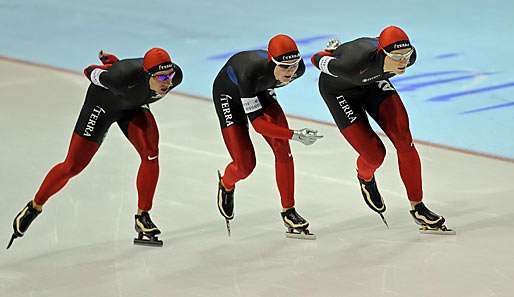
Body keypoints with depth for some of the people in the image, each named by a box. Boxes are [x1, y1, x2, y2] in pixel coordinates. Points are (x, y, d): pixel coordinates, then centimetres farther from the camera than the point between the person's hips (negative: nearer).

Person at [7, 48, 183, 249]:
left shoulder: (176, 76, -27)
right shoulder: (124, 77, -44)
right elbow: (93, 72, -21)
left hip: (133, 106, 5)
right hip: (103, 102, -4)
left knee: (151, 153, -17)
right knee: (73, 166, -2)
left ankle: (142, 217, -4)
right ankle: (34, 208, 20)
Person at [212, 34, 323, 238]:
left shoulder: (298, 68, -31)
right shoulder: (250, 72, -45)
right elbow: (257, 123, -39)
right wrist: (295, 135, -43)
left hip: (260, 91, 5)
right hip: (229, 94, -4)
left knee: (283, 151, -11)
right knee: (245, 165, -7)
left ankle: (288, 212, 2)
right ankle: (226, 186, 29)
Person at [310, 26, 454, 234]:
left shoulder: (408, 56, -29)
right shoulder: (355, 63, -44)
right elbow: (318, 60, -24)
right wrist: (333, 51, 1)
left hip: (372, 82, 5)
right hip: (337, 89, -5)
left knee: (404, 141, -8)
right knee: (374, 154, -8)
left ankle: (417, 207, 6)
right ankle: (366, 178, 31)